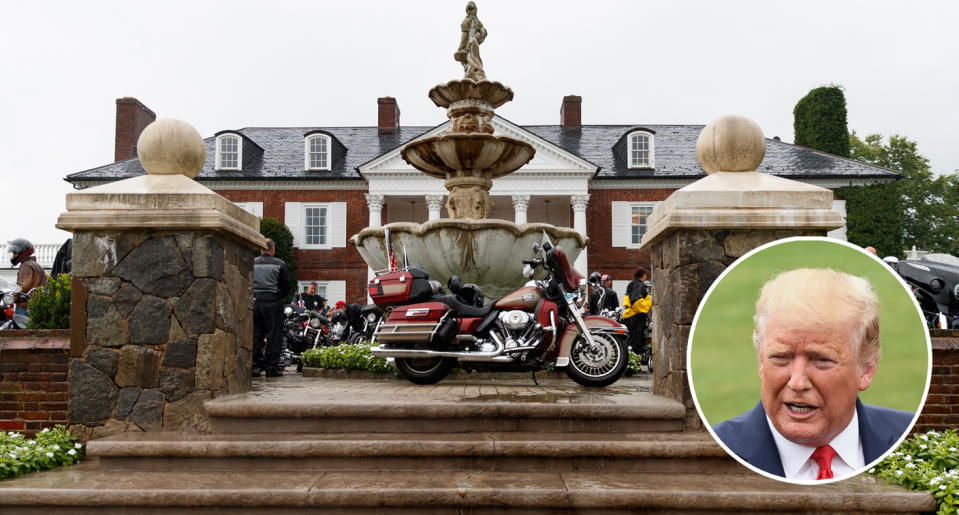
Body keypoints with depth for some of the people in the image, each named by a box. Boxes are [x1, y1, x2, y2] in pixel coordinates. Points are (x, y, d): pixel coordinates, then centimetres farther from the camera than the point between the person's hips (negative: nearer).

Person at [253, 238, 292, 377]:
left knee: (255, 335, 9)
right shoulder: (279, 264, -1)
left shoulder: (252, 263, 5)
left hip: (254, 302, 3)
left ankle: (254, 366, 8)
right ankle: (272, 367, 2)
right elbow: (287, 284, 0)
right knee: (274, 335, 3)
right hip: (272, 302, -3)